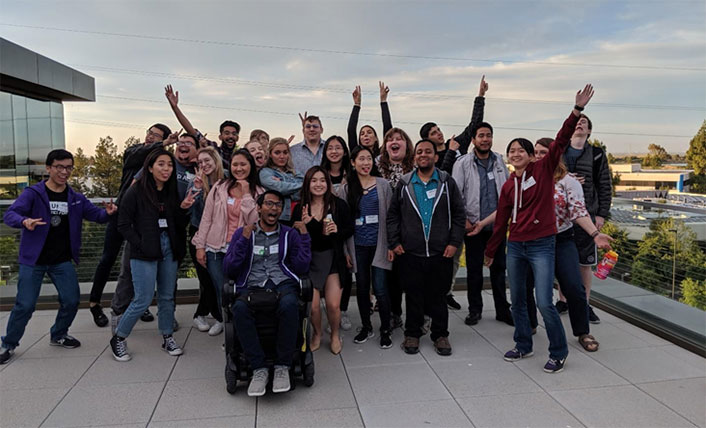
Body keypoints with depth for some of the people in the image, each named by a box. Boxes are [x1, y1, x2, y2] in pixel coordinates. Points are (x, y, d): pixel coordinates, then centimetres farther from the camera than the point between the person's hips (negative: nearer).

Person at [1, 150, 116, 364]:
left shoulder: (76, 199, 5)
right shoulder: (33, 193, -8)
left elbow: (95, 214, 7)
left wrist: (107, 212, -17)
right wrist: (25, 221, -42)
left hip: (62, 261, 4)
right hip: (33, 260, -4)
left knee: (71, 300, 5)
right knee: (25, 305, -2)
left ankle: (58, 335, 30)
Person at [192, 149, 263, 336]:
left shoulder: (258, 193, 1)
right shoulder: (219, 188, 3)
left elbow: (254, 221, -11)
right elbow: (206, 218, 4)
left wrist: (246, 195, -14)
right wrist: (200, 246, 1)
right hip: (215, 249, 1)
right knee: (221, 291, 7)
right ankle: (222, 319, 36)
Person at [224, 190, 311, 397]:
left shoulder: (289, 234, 17)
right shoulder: (243, 233, 16)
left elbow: (301, 269, 5)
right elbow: (229, 269, 6)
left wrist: (304, 237, 2)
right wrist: (244, 240, -3)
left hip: (283, 284, 0)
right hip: (252, 287, 0)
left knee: (289, 304, -37)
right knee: (239, 308, -35)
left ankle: (282, 367, -21)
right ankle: (259, 369, -23)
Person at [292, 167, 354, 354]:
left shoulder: (339, 204, -2)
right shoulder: (300, 208, 1)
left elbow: (350, 230, 4)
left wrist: (337, 231, -15)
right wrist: (303, 225, -17)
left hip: (332, 258, 0)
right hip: (309, 259, 1)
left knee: (333, 304, -5)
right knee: (312, 305, -5)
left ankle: (335, 335, 26)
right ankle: (317, 334, 27)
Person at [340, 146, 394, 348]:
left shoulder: (383, 185, 2)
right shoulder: (346, 188, 5)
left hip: (379, 244, -2)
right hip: (358, 246, 2)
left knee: (380, 288, -5)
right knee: (362, 287, 11)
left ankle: (385, 330, 13)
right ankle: (366, 327, 28)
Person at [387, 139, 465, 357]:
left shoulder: (447, 183, 5)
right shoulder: (404, 184, 7)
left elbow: (459, 214, 5)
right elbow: (392, 215, 8)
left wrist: (454, 242, -3)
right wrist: (394, 243, 0)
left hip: (441, 253, 0)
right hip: (410, 253, 0)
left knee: (439, 295, 9)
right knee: (413, 295, 8)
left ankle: (440, 335, 23)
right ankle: (412, 334, 23)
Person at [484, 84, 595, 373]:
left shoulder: (543, 170, -1)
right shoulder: (507, 186, 8)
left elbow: (561, 142, -13)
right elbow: (501, 221, 14)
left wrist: (577, 111, -24)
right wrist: (490, 251, 20)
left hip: (541, 246, -5)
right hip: (515, 247, 5)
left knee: (544, 303, -8)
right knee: (517, 300, 12)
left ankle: (559, 353, 12)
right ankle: (523, 346, 30)